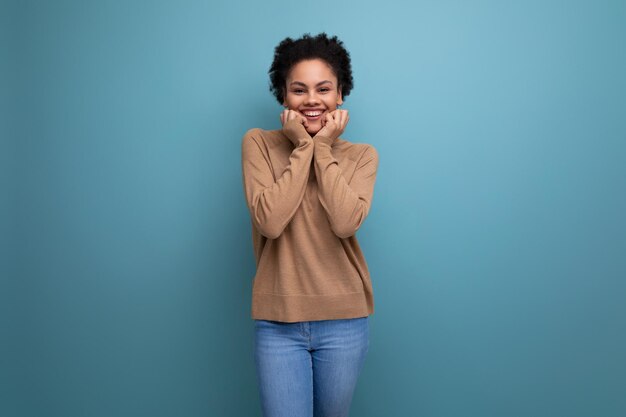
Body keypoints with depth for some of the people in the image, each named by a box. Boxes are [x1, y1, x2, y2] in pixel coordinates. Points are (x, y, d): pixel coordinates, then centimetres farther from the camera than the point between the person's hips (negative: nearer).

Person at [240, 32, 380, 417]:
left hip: (344, 320, 2)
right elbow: (269, 221, -16)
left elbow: (346, 223, -16)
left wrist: (323, 149, -11)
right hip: (278, 321, -1)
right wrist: (304, 148, -12)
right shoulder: (259, 143, -2)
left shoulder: (362, 154, 1)